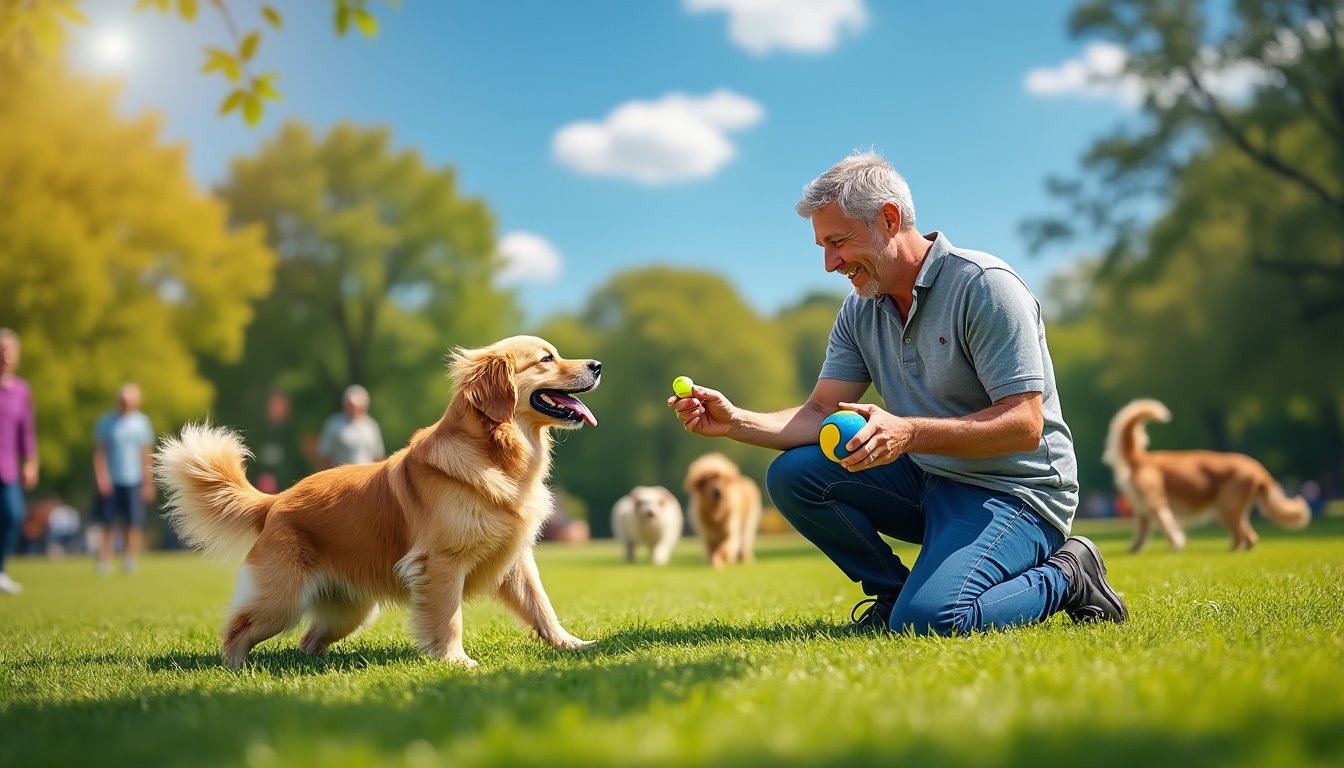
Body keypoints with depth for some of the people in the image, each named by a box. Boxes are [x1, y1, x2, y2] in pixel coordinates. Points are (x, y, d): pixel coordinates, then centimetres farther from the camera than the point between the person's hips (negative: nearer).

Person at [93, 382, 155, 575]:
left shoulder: (141, 422, 4)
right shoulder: (106, 422, -1)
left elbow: (146, 456, 7)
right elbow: (99, 452, 1)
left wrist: (148, 483, 5)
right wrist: (102, 477, -10)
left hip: (134, 482, 1)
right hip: (111, 481, -1)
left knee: (134, 523, -3)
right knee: (108, 523, 0)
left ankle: (130, 559, 8)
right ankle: (104, 560, 5)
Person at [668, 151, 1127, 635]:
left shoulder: (985, 286, -17)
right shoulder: (860, 311, 6)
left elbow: (1025, 425, -22)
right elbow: (822, 414, 2)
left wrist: (910, 433, -35)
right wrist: (735, 422, -15)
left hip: (1014, 492, -7)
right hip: (926, 480, 7)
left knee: (928, 621, -29)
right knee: (791, 475, -9)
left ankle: (1064, 578, -2)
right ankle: (894, 591, 6)